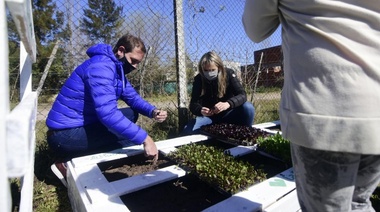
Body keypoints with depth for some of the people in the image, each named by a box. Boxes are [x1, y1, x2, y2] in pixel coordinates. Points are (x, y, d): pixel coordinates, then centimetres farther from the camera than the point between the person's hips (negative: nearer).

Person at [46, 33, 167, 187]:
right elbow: (107, 113, -34)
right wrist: (144, 138, -33)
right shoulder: (101, 66, -22)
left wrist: (153, 111, -12)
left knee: (130, 114, 10)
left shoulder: (117, 69, 10)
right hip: (66, 134, -10)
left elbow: (133, 97, 8)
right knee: (130, 135, -18)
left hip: (83, 126, 10)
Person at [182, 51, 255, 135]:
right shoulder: (198, 79, -12)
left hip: (228, 115, 0)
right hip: (209, 117, 0)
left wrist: (228, 104, -43)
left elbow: (242, 95, -23)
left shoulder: (228, 74, -13)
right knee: (188, 130, -24)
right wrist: (200, 110, -41)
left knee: (248, 107, -28)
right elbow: (193, 104, -16)